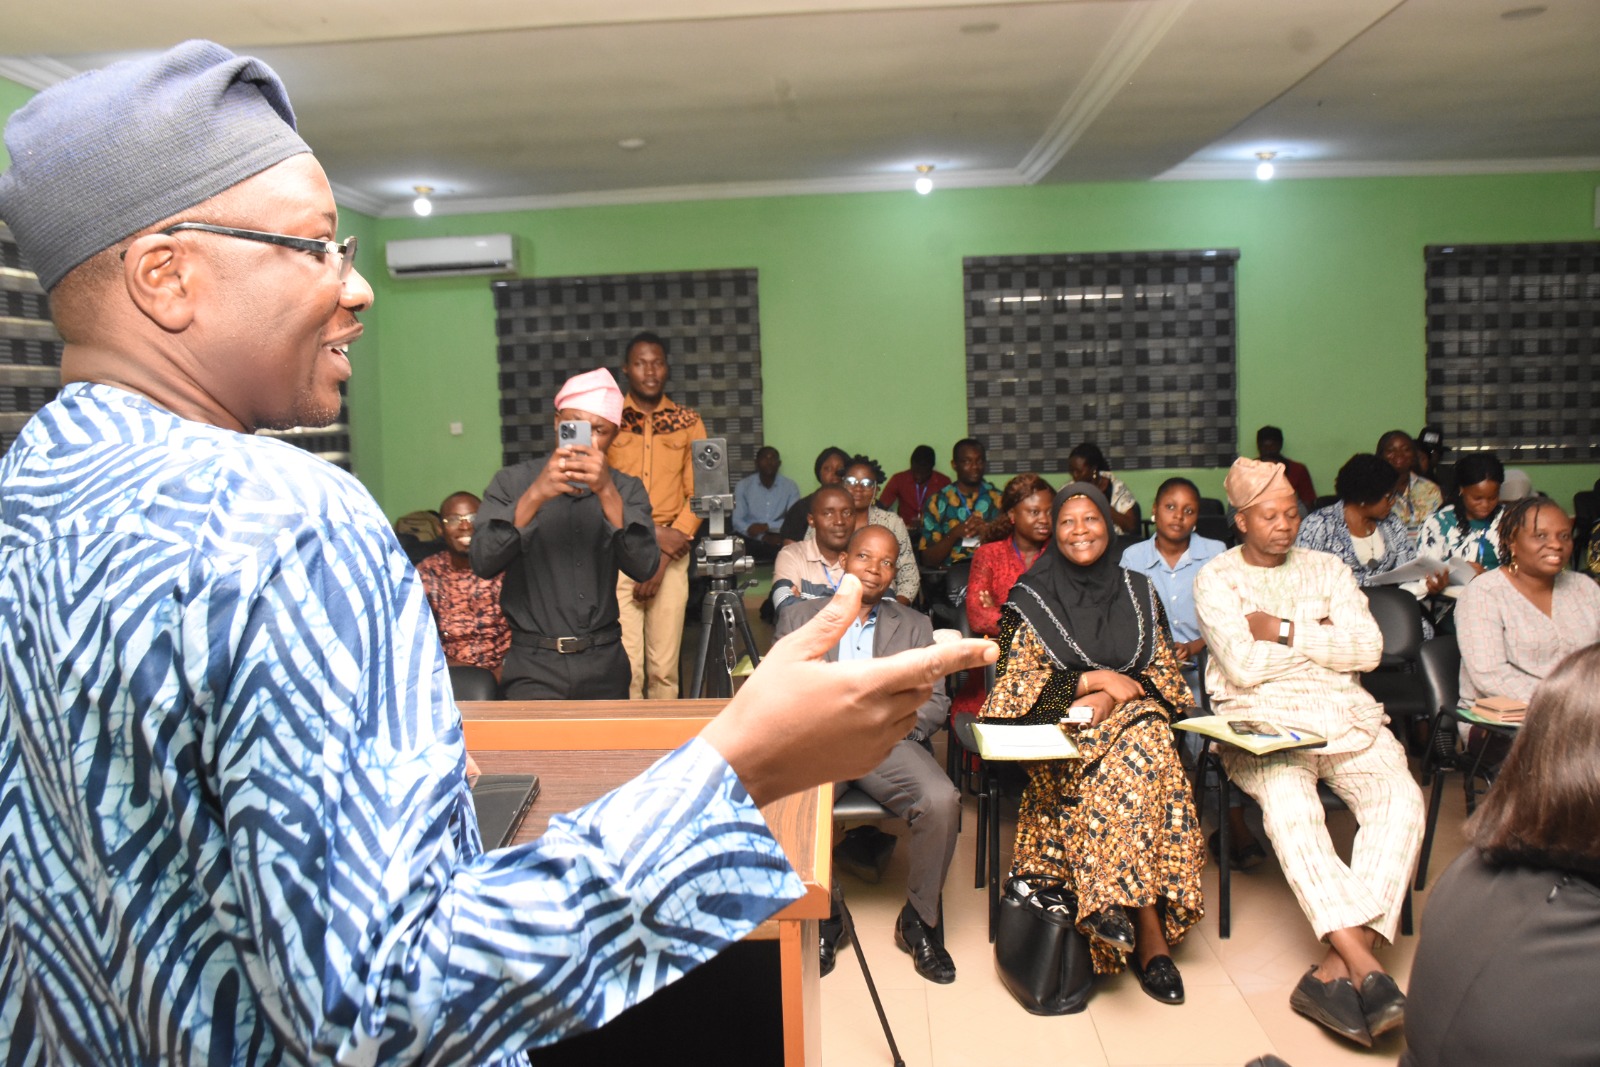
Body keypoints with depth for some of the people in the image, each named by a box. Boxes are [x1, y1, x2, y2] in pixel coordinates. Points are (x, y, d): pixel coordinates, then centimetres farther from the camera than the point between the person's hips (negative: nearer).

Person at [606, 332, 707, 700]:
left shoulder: (688, 423, 8)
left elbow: (697, 495, 3)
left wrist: (662, 560, -7)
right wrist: (654, 534, -12)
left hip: (672, 553, 1)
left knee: (665, 666, 1)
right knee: (626, 665, -7)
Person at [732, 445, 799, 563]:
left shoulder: (790, 486, 7)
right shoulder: (743, 485, 4)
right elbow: (737, 521, -3)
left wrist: (767, 526, -16)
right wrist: (763, 537, -17)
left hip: (779, 539, 1)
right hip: (749, 540, -1)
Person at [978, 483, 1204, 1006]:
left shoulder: (1139, 593, 13)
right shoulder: (1031, 598, 3)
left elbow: (1166, 675, 9)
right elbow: (1015, 686, -3)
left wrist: (1110, 698, -10)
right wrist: (1093, 681, -12)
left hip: (1133, 715, 3)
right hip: (1059, 733, -2)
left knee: (1144, 750, -33)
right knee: (1128, 770, -33)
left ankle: (1116, 902, -27)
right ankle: (1149, 931, -30)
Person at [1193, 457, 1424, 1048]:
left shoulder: (1328, 569, 18)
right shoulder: (1216, 577, 6)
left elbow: (1368, 649, 3)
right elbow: (1244, 666, -8)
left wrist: (1283, 631, -5)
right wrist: (1320, 632, 2)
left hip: (1343, 713, 4)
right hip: (1261, 719, -3)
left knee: (1400, 797, -25)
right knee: (1289, 803, -35)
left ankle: (1335, 971, -31)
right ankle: (1365, 965, -37)